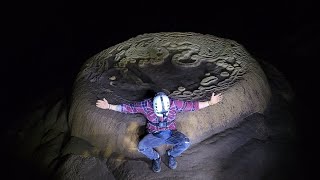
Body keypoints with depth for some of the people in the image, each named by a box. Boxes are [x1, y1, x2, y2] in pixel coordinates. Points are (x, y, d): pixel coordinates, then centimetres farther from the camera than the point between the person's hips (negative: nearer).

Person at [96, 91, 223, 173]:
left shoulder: (174, 104, -17)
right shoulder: (146, 105, -19)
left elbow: (192, 105, -8)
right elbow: (128, 108, -11)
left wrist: (210, 103, -9)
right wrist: (109, 106, -12)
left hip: (171, 133, 1)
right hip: (154, 135, 0)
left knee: (185, 143, -27)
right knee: (141, 147, -28)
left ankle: (172, 154, 8)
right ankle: (155, 158, 7)